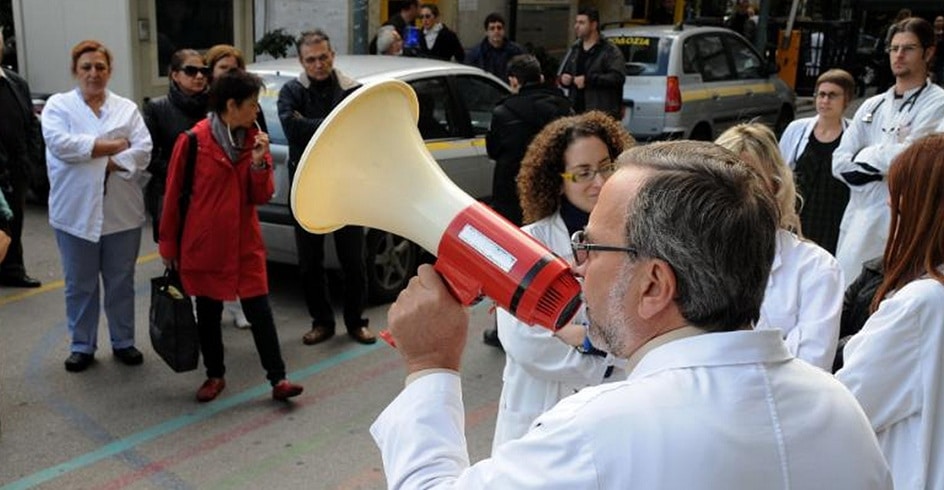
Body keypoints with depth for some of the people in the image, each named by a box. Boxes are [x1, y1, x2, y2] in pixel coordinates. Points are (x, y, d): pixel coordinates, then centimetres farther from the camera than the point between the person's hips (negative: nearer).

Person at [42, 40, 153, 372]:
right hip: (76, 212, -1)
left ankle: (123, 342, 24)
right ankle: (82, 346, 22)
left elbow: (143, 150, -4)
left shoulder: (127, 108, 8)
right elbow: (59, 144, -14)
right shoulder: (58, 105, 4)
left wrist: (112, 164, -18)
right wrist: (109, 146, -12)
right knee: (80, 285, 8)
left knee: (121, 282, 11)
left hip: (122, 212, 1)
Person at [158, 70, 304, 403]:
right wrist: (168, 244, 2)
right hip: (203, 244, -2)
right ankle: (215, 376, 28)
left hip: (245, 244, 2)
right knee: (208, 313, 11)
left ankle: (278, 379, 6)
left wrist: (259, 162, -16)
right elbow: (173, 194, -3)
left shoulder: (254, 139, 2)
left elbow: (262, 197, 2)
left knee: (259, 310, 0)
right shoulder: (193, 140, -11)